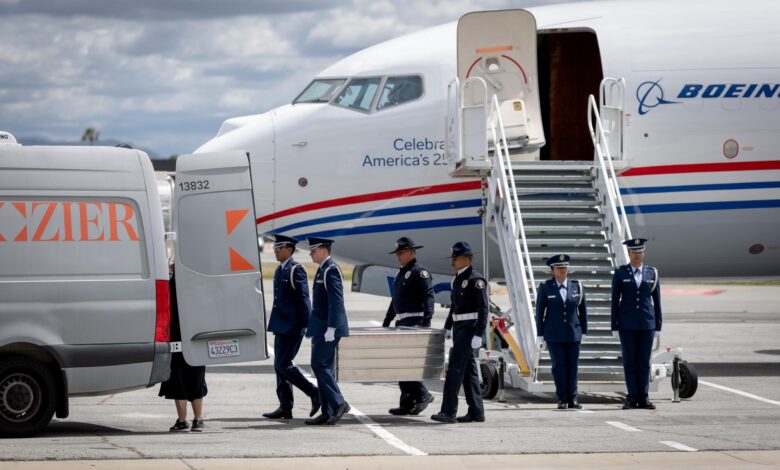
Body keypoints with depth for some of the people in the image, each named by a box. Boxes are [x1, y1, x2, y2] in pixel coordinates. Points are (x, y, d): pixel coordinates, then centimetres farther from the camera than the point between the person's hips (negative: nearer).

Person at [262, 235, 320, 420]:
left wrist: (306, 326, -17)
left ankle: (315, 394, -2)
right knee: (280, 366, 7)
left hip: (292, 327, -10)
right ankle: (285, 407, 9)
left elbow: (303, 299, -15)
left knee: (283, 365, -12)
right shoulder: (280, 271, 16)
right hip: (282, 327, 10)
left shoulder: (296, 270, -11)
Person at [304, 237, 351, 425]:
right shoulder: (323, 270, 17)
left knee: (319, 365, -12)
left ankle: (339, 403, -9)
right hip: (321, 328, 10)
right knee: (323, 367, 8)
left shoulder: (331, 270, -14)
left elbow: (336, 301, -20)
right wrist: (315, 328, 21)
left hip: (328, 328, -10)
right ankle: (327, 413, 8)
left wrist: (330, 329, -23)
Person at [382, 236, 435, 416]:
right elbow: (395, 300, 28)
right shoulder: (401, 274, 20)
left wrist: (426, 320, -28)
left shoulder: (420, 272, -8)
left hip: (415, 322, -10)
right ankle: (407, 404, 12)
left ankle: (422, 395, -7)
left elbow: (428, 296, -18)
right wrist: (386, 321, 26)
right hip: (403, 323, 10)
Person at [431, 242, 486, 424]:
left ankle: (449, 411, -15)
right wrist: (447, 328, 20)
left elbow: (483, 308, -17)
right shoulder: (457, 279, 15)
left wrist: (478, 334, -21)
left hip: (469, 327, -10)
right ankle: (476, 412, 13)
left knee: (455, 367, -13)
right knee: (468, 369, 10)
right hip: (458, 327, 10)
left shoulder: (476, 280, -13)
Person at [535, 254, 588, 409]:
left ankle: (572, 398, 7)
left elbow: (583, 310, 10)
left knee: (572, 366, 2)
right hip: (554, 335, -2)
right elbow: (540, 312, 2)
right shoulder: (545, 288, 0)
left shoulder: (577, 287, 5)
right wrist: (540, 334, 0)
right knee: (559, 366, -2)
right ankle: (562, 399, 4)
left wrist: (584, 331, 7)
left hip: (573, 334, 2)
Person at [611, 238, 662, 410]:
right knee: (629, 361, 0)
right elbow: (615, 300, 1)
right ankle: (632, 398, 4)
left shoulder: (652, 273, 6)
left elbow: (657, 300, 8)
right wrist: (614, 326, -3)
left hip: (647, 324, 1)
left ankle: (643, 398, 6)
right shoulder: (620, 273, 1)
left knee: (644, 362, 3)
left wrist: (658, 325, 4)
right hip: (627, 324, -1)